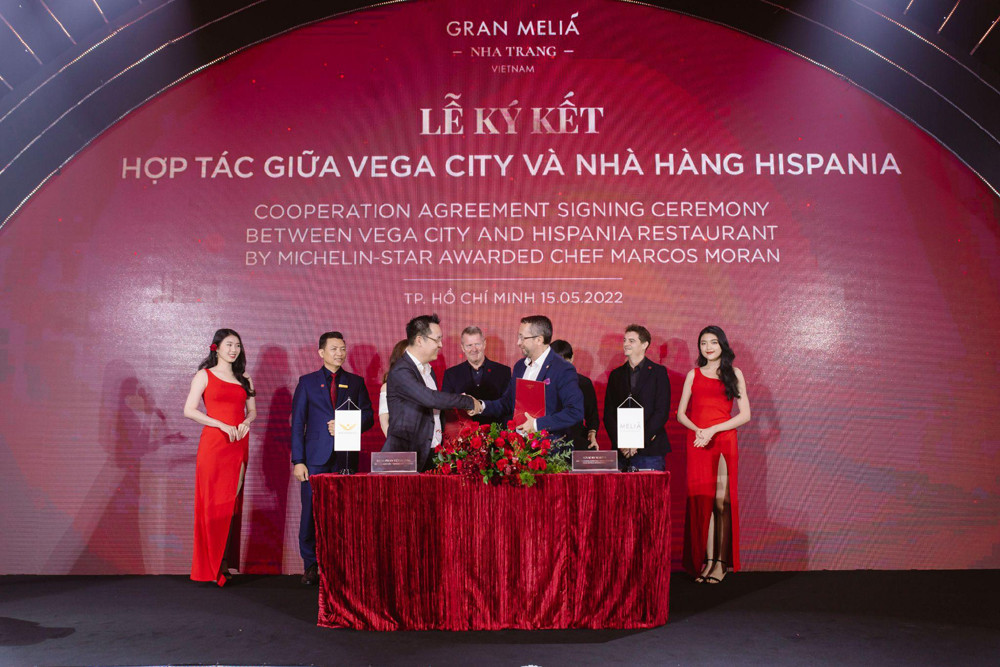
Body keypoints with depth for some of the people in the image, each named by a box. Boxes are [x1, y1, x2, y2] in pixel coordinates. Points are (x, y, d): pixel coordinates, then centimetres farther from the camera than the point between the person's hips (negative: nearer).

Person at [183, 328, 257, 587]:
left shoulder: (244, 378, 16)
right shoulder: (205, 375, 2)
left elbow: (253, 410, 18)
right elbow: (189, 410, -6)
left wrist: (246, 423, -5)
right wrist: (223, 425, -13)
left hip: (239, 444, 4)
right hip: (214, 443, -4)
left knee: (232, 503, 4)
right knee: (213, 502, -4)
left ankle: (228, 563, 9)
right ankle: (211, 567, 3)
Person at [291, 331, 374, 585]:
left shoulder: (356, 382, 13)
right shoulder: (307, 382, 9)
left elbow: (368, 418, 10)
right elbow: (297, 423, 4)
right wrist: (298, 461, -4)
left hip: (346, 458, 1)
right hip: (316, 458, -1)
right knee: (311, 514, 0)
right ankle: (311, 566, 12)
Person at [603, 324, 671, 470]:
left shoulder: (658, 372, 2)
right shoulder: (616, 375, 14)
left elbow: (662, 412, -5)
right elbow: (608, 413, 10)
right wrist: (619, 442, -6)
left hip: (650, 450, -3)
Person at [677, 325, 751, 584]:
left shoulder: (734, 374, 8)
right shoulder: (693, 375, 13)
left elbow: (745, 415, 1)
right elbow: (680, 413, 12)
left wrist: (713, 430, -9)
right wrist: (697, 429, -8)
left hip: (724, 441, -2)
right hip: (696, 443, 2)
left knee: (722, 501, -4)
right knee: (701, 500, 0)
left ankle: (721, 562, 3)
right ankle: (706, 560, 7)